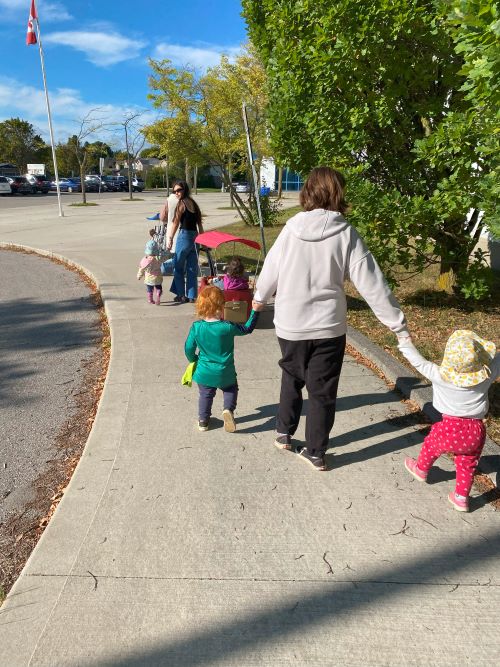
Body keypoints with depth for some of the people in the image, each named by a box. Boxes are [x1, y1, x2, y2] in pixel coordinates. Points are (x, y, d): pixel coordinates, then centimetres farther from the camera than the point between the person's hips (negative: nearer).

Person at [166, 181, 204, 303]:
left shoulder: (181, 203, -9)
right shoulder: (193, 203, 13)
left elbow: (176, 223, -10)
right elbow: (199, 224, 14)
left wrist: (170, 239, -6)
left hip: (184, 236, -7)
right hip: (195, 237, 7)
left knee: (178, 267, 6)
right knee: (192, 268, 9)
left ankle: (181, 295, 9)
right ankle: (192, 296, 12)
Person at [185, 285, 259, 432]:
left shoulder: (196, 327, -12)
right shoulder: (228, 327, -18)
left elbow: (189, 348, -4)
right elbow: (247, 329, -2)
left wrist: (193, 359, 16)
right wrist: (254, 311, 5)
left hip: (204, 372, 2)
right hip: (225, 373, -1)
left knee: (205, 395, 22)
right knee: (231, 389, 23)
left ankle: (203, 420, 25)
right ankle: (228, 409, -2)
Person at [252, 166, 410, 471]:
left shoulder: (292, 229, -7)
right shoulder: (346, 234, -11)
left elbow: (271, 270, 5)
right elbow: (372, 283, -13)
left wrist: (260, 298, 24)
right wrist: (398, 324, -6)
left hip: (291, 325, 2)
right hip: (329, 327, -1)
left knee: (292, 379, 25)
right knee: (323, 391, 12)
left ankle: (284, 433, 35)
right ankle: (316, 453, 22)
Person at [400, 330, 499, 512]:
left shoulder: (441, 376, -20)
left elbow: (418, 362, -10)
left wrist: (404, 341, 1)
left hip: (451, 429, -2)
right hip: (476, 431, 2)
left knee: (431, 446, 27)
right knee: (468, 465, 22)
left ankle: (421, 470, 52)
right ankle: (461, 498, 35)